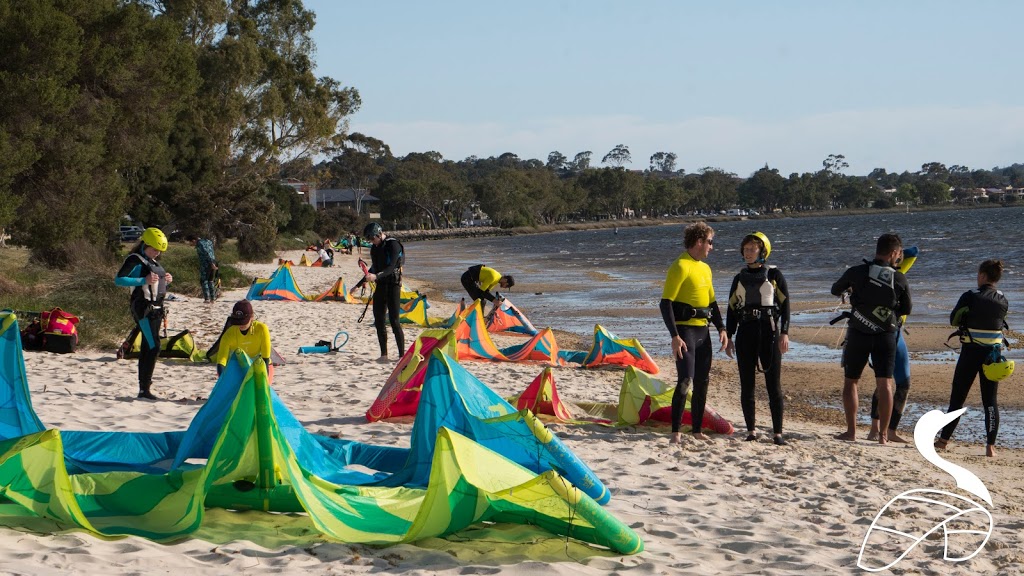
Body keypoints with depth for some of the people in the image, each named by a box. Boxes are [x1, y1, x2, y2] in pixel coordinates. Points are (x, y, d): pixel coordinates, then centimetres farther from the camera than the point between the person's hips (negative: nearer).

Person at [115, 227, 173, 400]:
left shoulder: (153, 261, 17)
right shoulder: (135, 260, -10)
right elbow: (119, 279, -21)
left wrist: (166, 280, 7)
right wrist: (144, 280, -27)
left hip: (156, 308, 9)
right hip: (144, 308, -9)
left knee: (146, 349, 10)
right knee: (153, 348, -16)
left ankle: (143, 387, 13)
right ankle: (145, 389, -16)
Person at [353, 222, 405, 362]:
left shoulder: (393, 245, -12)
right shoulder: (375, 248, 12)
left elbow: (391, 267, -22)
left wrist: (376, 276, -38)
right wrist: (358, 285, 27)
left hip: (393, 285, -8)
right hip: (380, 286, 8)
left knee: (394, 321, -11)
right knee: (379, 321, 6)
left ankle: (402, 355, -8)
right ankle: (384, 354, 13)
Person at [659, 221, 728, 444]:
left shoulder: (705, 268, 16)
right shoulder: (680, 267, -11)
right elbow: (666, 303, -16)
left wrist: (721, 328, 13)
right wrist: (674, 336, -22)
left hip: (703, 331, 8)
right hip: (685, 331, -8)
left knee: (702, 382, 10)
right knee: (685, 380, -13)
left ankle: (697, 430, 18)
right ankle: (676, 432, -9)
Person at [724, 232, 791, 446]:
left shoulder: (774, 275, 2)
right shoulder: (739, 279, 12)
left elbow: (785, 305, -1)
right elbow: (732, 309, 14)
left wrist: (784, 333, -10)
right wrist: (728, 337, 8)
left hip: (769, 331, -4)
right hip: (745, 332, 4)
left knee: (774, 384, -5)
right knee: (747, 384, 3)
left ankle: (778, 433, -4)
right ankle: (751, 431, 9)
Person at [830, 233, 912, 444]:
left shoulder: (856, 272, -7)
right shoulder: (900, 279, -5)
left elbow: (835, 290, 12)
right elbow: (906, 309, 8)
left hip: (858, 334, 0)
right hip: (886, 335, 0)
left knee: (850, 381, 12)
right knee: (885, 383, 4)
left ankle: (851, 431, 9)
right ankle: (883, 434, 1)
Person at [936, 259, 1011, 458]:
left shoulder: (970, 297, -12)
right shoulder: (1003, 301, 1)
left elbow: (953, 320, -1)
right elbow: (1001, 324, 11)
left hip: (971, 352, -3)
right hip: (994, 354, 3)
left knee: (957, 397, 7)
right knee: (990, 401, 6)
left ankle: (943, 440, 14)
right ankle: (990, 446, 0)